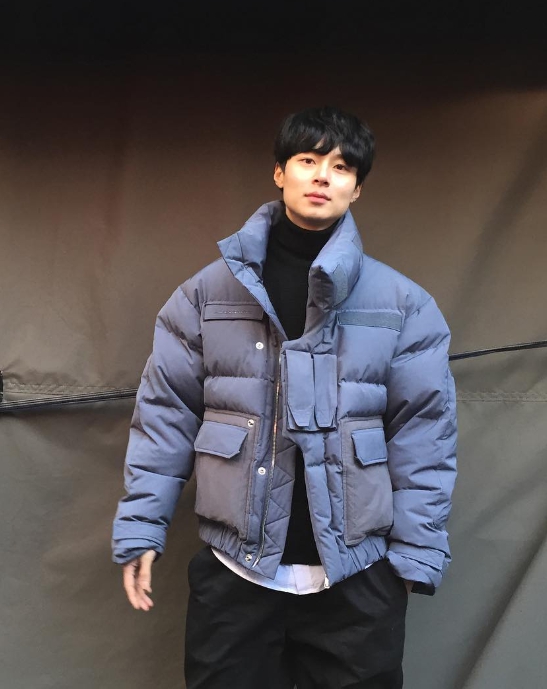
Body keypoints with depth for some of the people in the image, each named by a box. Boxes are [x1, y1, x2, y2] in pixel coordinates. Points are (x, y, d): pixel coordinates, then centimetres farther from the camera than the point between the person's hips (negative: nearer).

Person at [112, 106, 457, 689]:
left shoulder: (402, 305, -3)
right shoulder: (208, 292, 0)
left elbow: (422, 433, -1)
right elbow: (165, 413, 2)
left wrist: (416, 553, -3)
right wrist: (140, 528, 0)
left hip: (355, 579, 0)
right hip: (234, 572, 1)